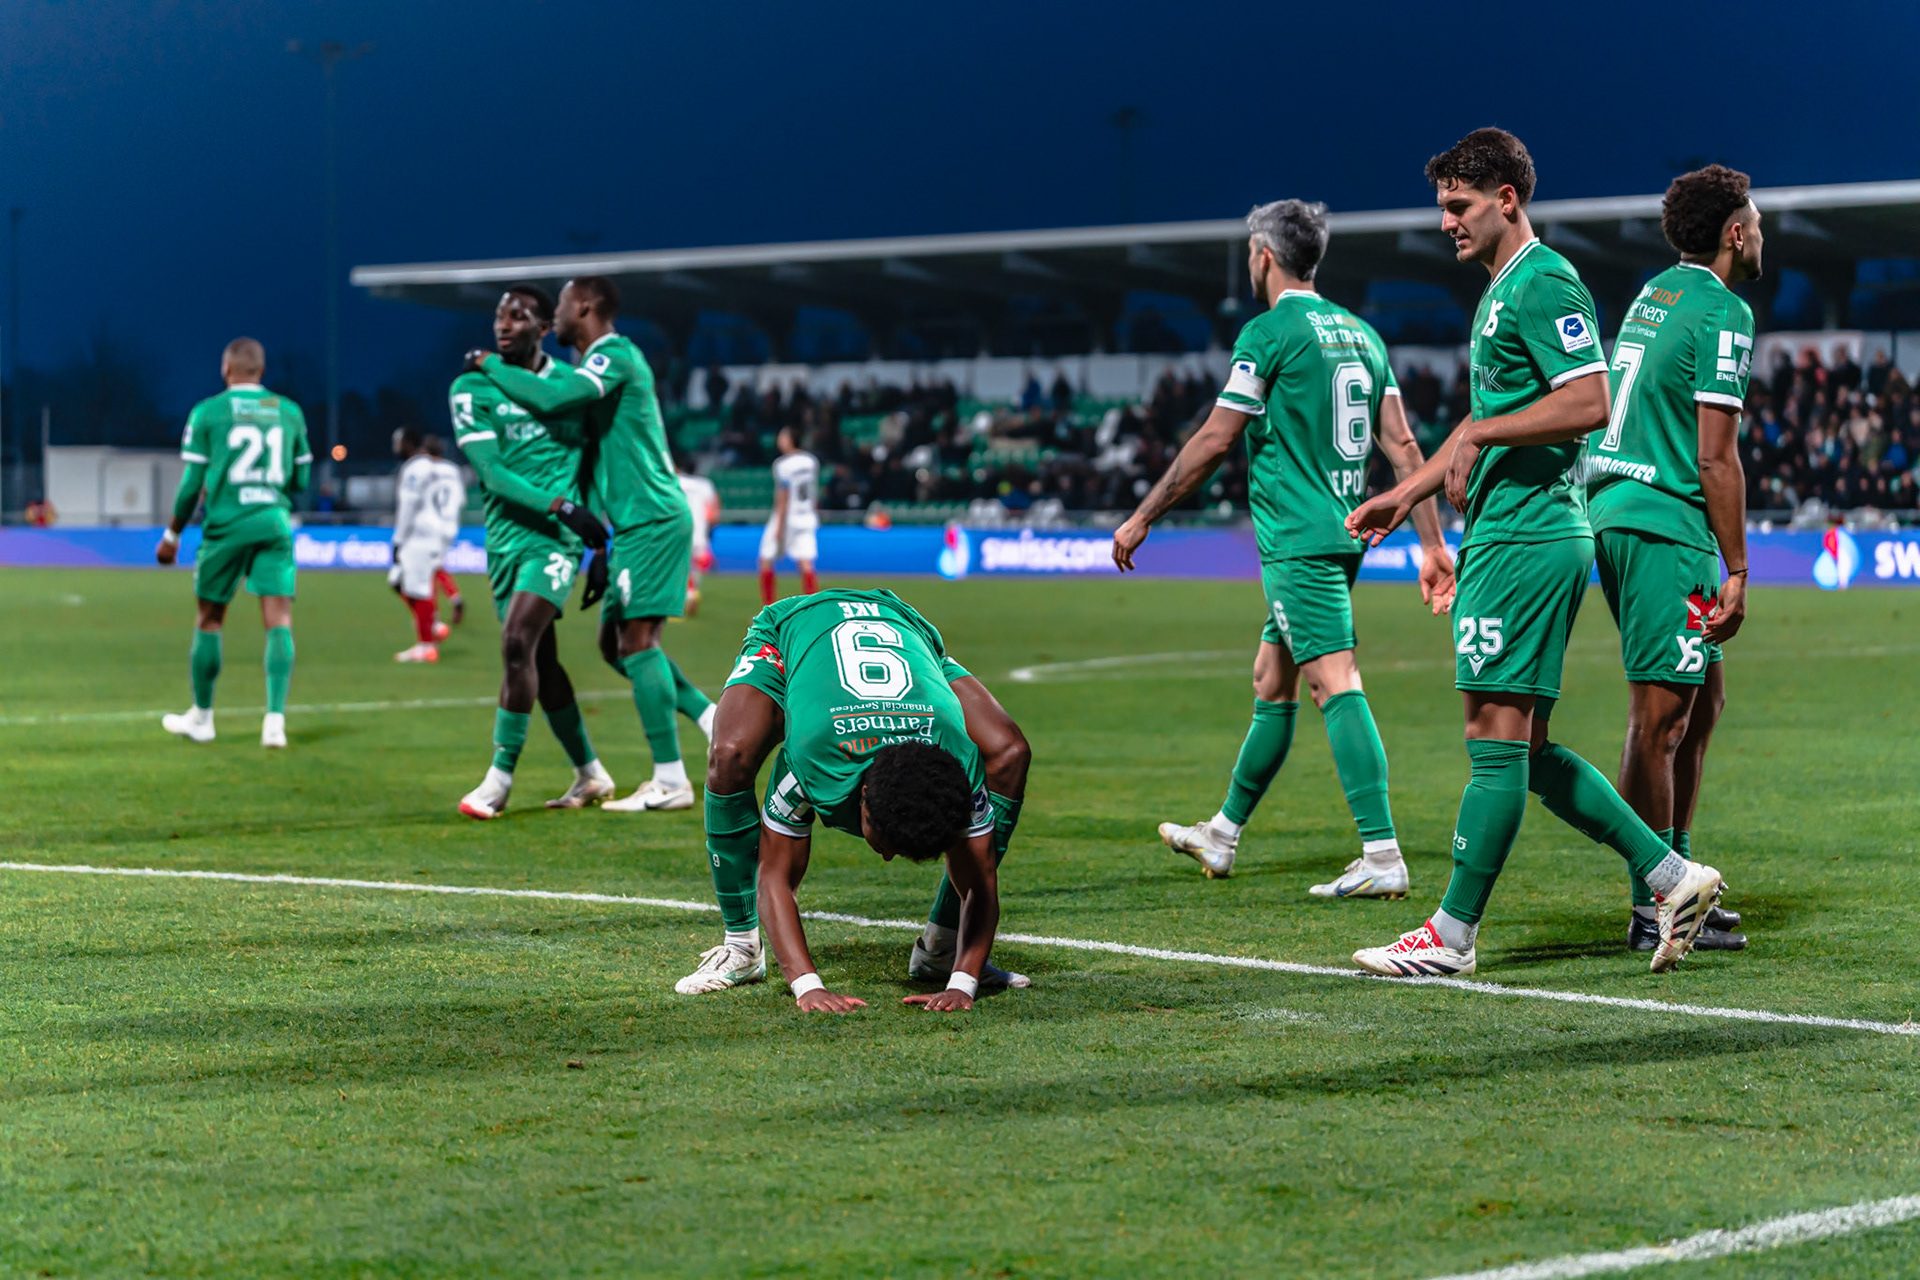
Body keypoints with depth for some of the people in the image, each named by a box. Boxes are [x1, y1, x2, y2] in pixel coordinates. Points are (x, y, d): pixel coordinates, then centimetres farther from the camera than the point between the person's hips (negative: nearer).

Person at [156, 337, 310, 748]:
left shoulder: (207, 412, 0)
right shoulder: (289, 411, 9)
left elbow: (191, 483, -1)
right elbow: (301, 479, 14)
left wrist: (172, 534, 10)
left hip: (226, 525, -2)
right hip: (275, 522, 2)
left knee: (210, 620, 12)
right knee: (279, 621, -3)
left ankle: (201, 717, 22)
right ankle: (275, 719, -16)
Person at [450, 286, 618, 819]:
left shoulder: (570, 384, 5)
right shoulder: (471, 390, 0)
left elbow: (589, 462, 15)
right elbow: (492, 473, -10)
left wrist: (602, 544, 15)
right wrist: (561, 506, -21)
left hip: (556, 539, -2)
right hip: (506, 538, 2)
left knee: (517, 645, -18)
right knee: (540, 661, 8)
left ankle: (499, 779, -12)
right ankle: (590, 774, 23)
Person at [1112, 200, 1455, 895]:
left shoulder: (1269, 332, -9)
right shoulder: (1360, 332, 14)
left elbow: (1214, 441, -9)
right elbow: (1402, 445, 10)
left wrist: (1140, 520, -1)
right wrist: (1433, 544, 10)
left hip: (1297, 539, -9)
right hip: (1344, 533, 9)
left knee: (1336, 683, -14)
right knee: (1271, 682, 18)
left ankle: (1382, 857, -22)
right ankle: (1223, 835, 30)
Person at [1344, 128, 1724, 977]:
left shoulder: (1543, 283, -12)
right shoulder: (1502, 290, 20)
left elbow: (1589, 403, -22)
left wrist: (1478, 434, -17)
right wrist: (1408, 493, 27)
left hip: (1528, 537, -11)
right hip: (1504, 535, 11)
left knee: (1497, 735, -7)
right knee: (1526, 749, 11)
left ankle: (1451, 937, -3)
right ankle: (1672, 878, 14)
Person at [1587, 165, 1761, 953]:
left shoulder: (1654, 296, 17)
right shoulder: (1722, 312, -11)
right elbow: (1715, 458, -16)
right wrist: (1737, 571, -13)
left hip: (1615, 515, 9)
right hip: (1665, 528, -9)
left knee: (1700, 701, 17)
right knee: (1661, 719, -6)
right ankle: (1655, 912, -4)